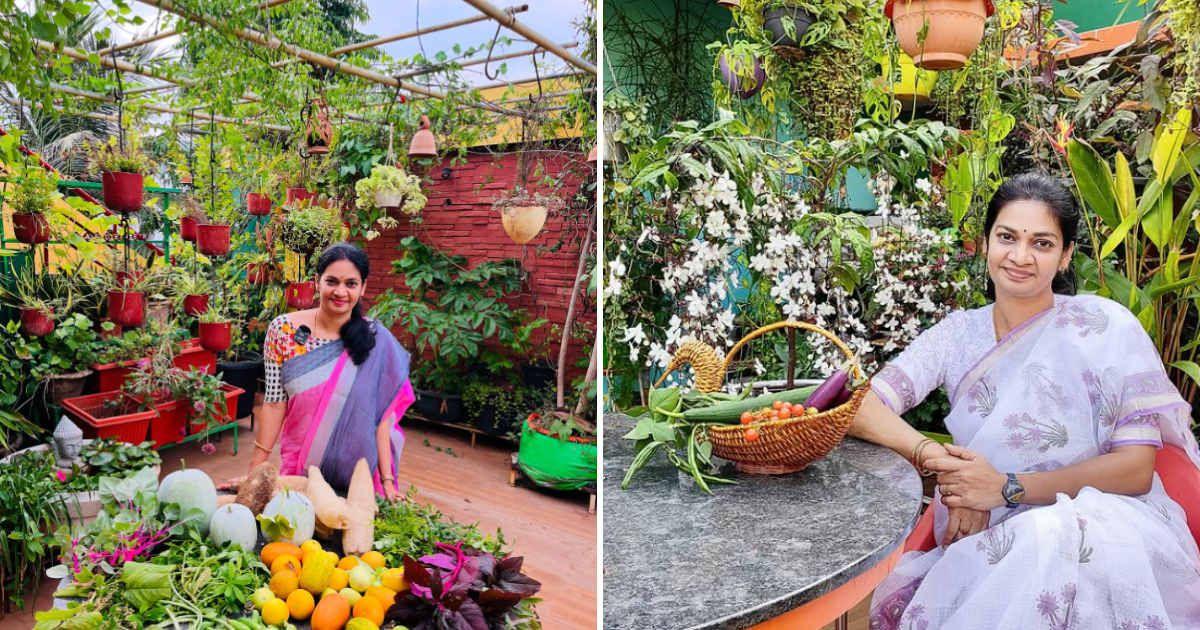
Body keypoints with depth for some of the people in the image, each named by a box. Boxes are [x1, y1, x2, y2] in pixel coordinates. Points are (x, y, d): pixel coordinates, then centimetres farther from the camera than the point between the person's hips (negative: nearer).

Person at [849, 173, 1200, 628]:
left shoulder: (1105, 327, -4)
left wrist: (1006, 487, -18)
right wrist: (938, 460, -21)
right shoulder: (959, 333, 5)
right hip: (993, 544, 1)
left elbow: (1135, 468, -7)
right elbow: (859, 407, -5)